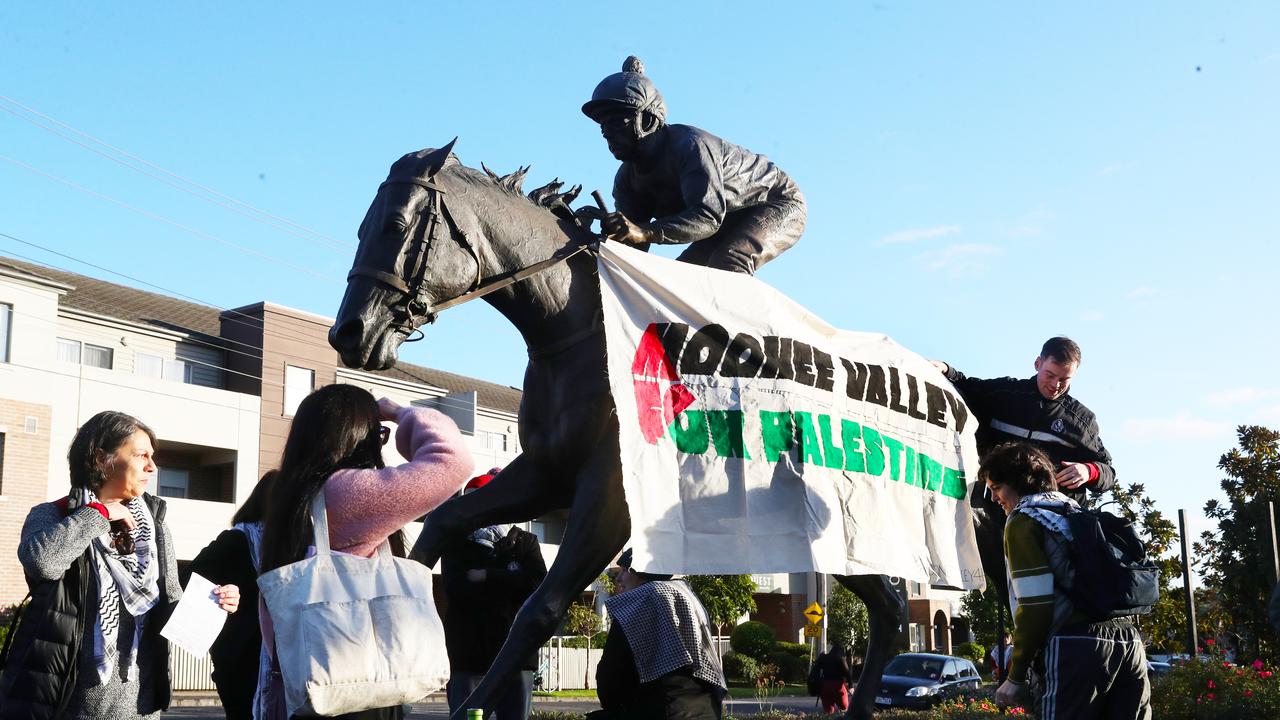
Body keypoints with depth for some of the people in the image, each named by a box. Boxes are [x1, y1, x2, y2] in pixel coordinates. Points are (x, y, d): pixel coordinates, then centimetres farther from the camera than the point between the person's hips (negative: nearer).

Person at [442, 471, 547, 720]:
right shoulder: (456, 545, 10)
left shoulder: (525, 543, 11)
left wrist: (486, 577, -8)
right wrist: (508, 585, -9)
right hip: (468, 655, 0)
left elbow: (538, 584, -6)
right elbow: (456, 588, -8)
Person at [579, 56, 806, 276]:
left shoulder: (689, 145, -33)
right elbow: (634, 247, -14)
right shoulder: (627, 179, -8)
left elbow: (709, 216, -46)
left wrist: (645, 232, -60)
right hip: (730, 222, 8)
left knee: (728, 263, -33)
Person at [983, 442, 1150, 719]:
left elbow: (1035, 604, -8)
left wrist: (1016, 677, -4)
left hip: (1077, 644, -7)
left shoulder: (1023, 520, 1)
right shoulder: (1076, 510, 24)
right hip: (1129, 639, 7)